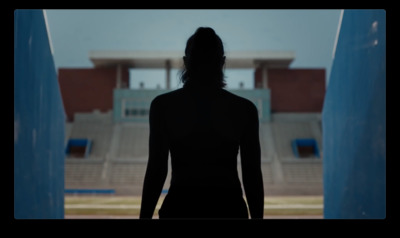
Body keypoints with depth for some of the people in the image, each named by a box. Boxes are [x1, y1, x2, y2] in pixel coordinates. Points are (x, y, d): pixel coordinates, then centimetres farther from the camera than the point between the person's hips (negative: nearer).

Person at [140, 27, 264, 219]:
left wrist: (145, 217, 4)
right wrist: (257, 218, 9)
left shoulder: (163, 106, -4)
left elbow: (156, 169, -4)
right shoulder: (244, 109, -1)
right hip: (228, 211, 1)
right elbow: (252, 174, 1)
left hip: (181, 210, 0)